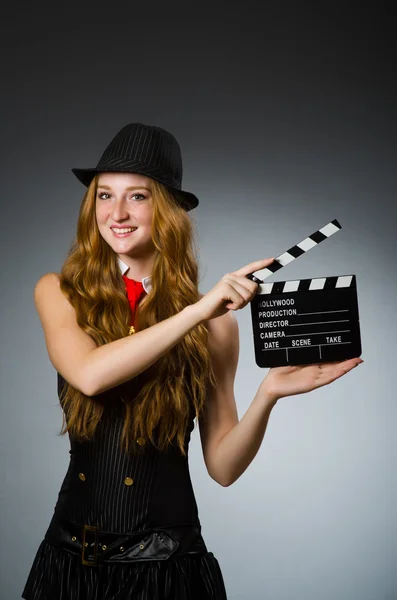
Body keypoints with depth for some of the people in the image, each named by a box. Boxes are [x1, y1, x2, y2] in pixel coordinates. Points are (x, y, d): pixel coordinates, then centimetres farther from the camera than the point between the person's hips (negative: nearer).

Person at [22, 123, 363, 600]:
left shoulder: (213, 322, -6)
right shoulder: (58, 293, -3)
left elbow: (222, 467, -4)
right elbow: (88, 374, -23)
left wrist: (267, 394, -19)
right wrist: (195, 312, -24)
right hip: (72, 553, 2)